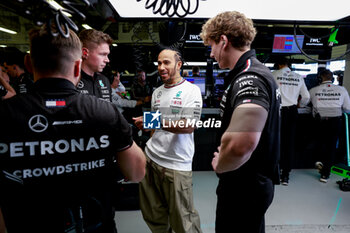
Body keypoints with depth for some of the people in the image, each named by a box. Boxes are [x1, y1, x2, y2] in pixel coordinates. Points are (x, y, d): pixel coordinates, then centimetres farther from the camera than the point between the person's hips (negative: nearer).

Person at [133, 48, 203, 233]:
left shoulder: (191, 91, -5)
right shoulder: (157, 92, 14)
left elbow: (189, 126, -16)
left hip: (176, 165, -6)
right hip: (150, 159, 6)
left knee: (182, 217, 3)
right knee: (153, 214, 16)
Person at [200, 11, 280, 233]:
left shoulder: (250, 78, -25)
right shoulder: (257, 72, 9)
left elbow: (240, 143, -41)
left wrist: (219, 165, -19)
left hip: (244, 189, -9)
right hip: (255, 181, 9)